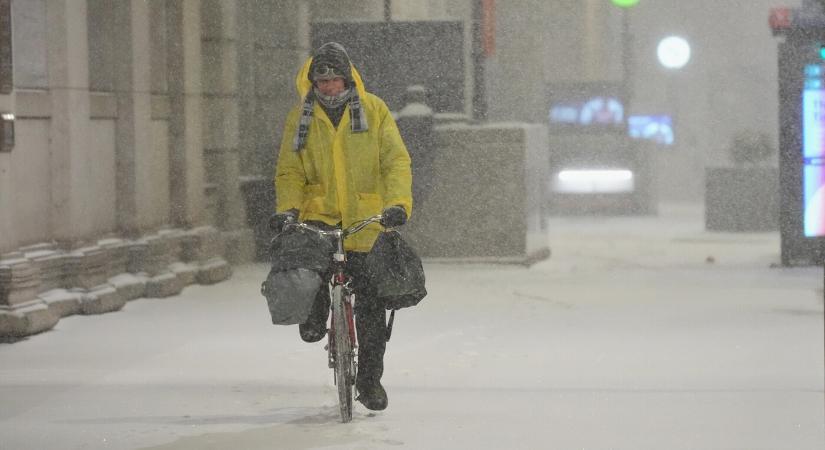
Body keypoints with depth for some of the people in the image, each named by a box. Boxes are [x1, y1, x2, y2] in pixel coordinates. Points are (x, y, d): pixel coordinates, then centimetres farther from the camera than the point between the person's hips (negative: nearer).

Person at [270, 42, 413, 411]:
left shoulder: (374, 110, 0)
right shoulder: (300, 118, 4)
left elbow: (396, 160, -5)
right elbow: (289, 171, 5)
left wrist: (398, 203, -21)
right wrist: (287, 208, -14)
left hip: (366, 219, 0)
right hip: (320, 213, 1)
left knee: (370, 303, 1)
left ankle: (370, 378, 14)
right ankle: (315, 314, -4)